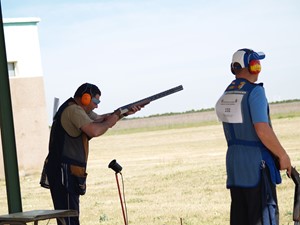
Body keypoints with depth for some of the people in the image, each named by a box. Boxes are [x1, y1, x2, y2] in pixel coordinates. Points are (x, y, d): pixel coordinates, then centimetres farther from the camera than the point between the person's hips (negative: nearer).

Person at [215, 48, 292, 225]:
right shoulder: (255, 91, -14)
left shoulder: (226, 94, 10)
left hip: (233, 158, 8)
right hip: (256, 160, -8)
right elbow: (262, 130, -21)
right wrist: (283, 155, -12)